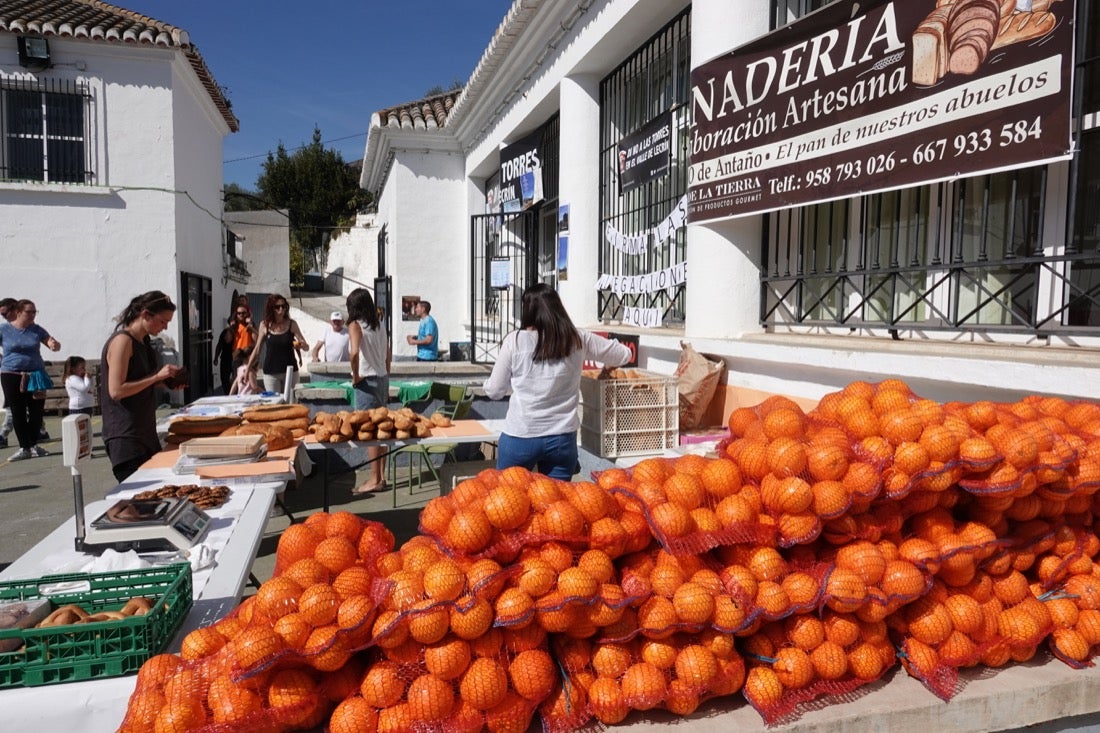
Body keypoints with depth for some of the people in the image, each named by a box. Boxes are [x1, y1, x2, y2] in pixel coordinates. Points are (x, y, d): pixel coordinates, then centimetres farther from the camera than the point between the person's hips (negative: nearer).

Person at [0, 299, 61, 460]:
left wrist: (54, 344, -20)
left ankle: (33, 445, 17)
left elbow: (54, 345, 3)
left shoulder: (36, 330, 5)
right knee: (17, 412, 2)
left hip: (36, 375, 2)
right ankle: (24, 448, 9)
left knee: (36, 411, 3)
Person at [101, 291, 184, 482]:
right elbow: (116, 390, -21)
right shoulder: (122, 341, -14)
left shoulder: (143, 341, 12)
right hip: (125, 436, -9)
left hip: (145, 431, 9)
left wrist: (166, 381, 6)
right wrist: (157, 376, -20)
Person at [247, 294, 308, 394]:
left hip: (290, 371, 0)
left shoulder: (291, 324, -2)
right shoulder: (264, 325, 0)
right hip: (270, 373, 0)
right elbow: (257, 349, 8)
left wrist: (301, 344, -24)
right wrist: (248, 368, 6)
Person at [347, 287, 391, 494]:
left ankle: (374, 479, 3)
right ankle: (379, 476, 19)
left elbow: (354, 352, -28)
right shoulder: (379, 324, 10)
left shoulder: (355, 325, -10)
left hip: (367, 381, -7)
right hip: (382, 378, 7)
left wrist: (355, 376, -15)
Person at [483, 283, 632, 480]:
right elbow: (624, 354, 12)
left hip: (520, 438, -2)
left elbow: (493, 390, 3)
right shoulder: (578, 340, -1)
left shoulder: (515, 341, -7)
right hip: (562, 439, 2)